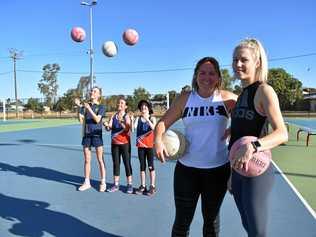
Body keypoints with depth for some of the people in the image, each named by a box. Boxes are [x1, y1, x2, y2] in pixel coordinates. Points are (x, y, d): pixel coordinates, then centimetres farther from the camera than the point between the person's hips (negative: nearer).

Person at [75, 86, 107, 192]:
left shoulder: (101, 107, -1)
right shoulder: (85, 105, 9)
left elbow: (97, 119, -16)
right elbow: (81, 120, 2)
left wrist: (89, 108, -24)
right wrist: (79, 107, -6)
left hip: (97, 135, -4)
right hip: (86, 135, 4)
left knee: (100, 160, 2)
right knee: (87, 160, 10)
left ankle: (103, 183, 11)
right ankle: (87, 182, 21)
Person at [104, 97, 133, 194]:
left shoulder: (126, 116, -7)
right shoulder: (113, 116, 6)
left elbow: (127, 129, -21)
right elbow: (109, 128, -2)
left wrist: (121, 122, -37)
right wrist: (107, 125, -24)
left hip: (125, 143, -4)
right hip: (114, 143, 4)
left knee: (127, 163, -1)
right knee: (116, 163, 9)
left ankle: (129, 185, 8)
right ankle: (116, 184, 18)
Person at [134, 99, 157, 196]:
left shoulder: (152, 118, -1)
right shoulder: (138, 118, 6)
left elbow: (154, 128, -19)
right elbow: (134, 127, -9)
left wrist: (147, 119, -28)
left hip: (150, 145, -3)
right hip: (141, 145, 3)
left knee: (150, 166, 1)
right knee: (142, 166, 10)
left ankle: (152, 186, 11)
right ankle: (143, 186, 19)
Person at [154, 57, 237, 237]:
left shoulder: (227, 98, -4)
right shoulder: (185, 99, 0)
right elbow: (163, 122, 2)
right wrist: (158, 140, -16)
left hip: (218, 169, 0)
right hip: (187, 168, 1)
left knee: (211, 218, 19)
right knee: (182, 221, 9)